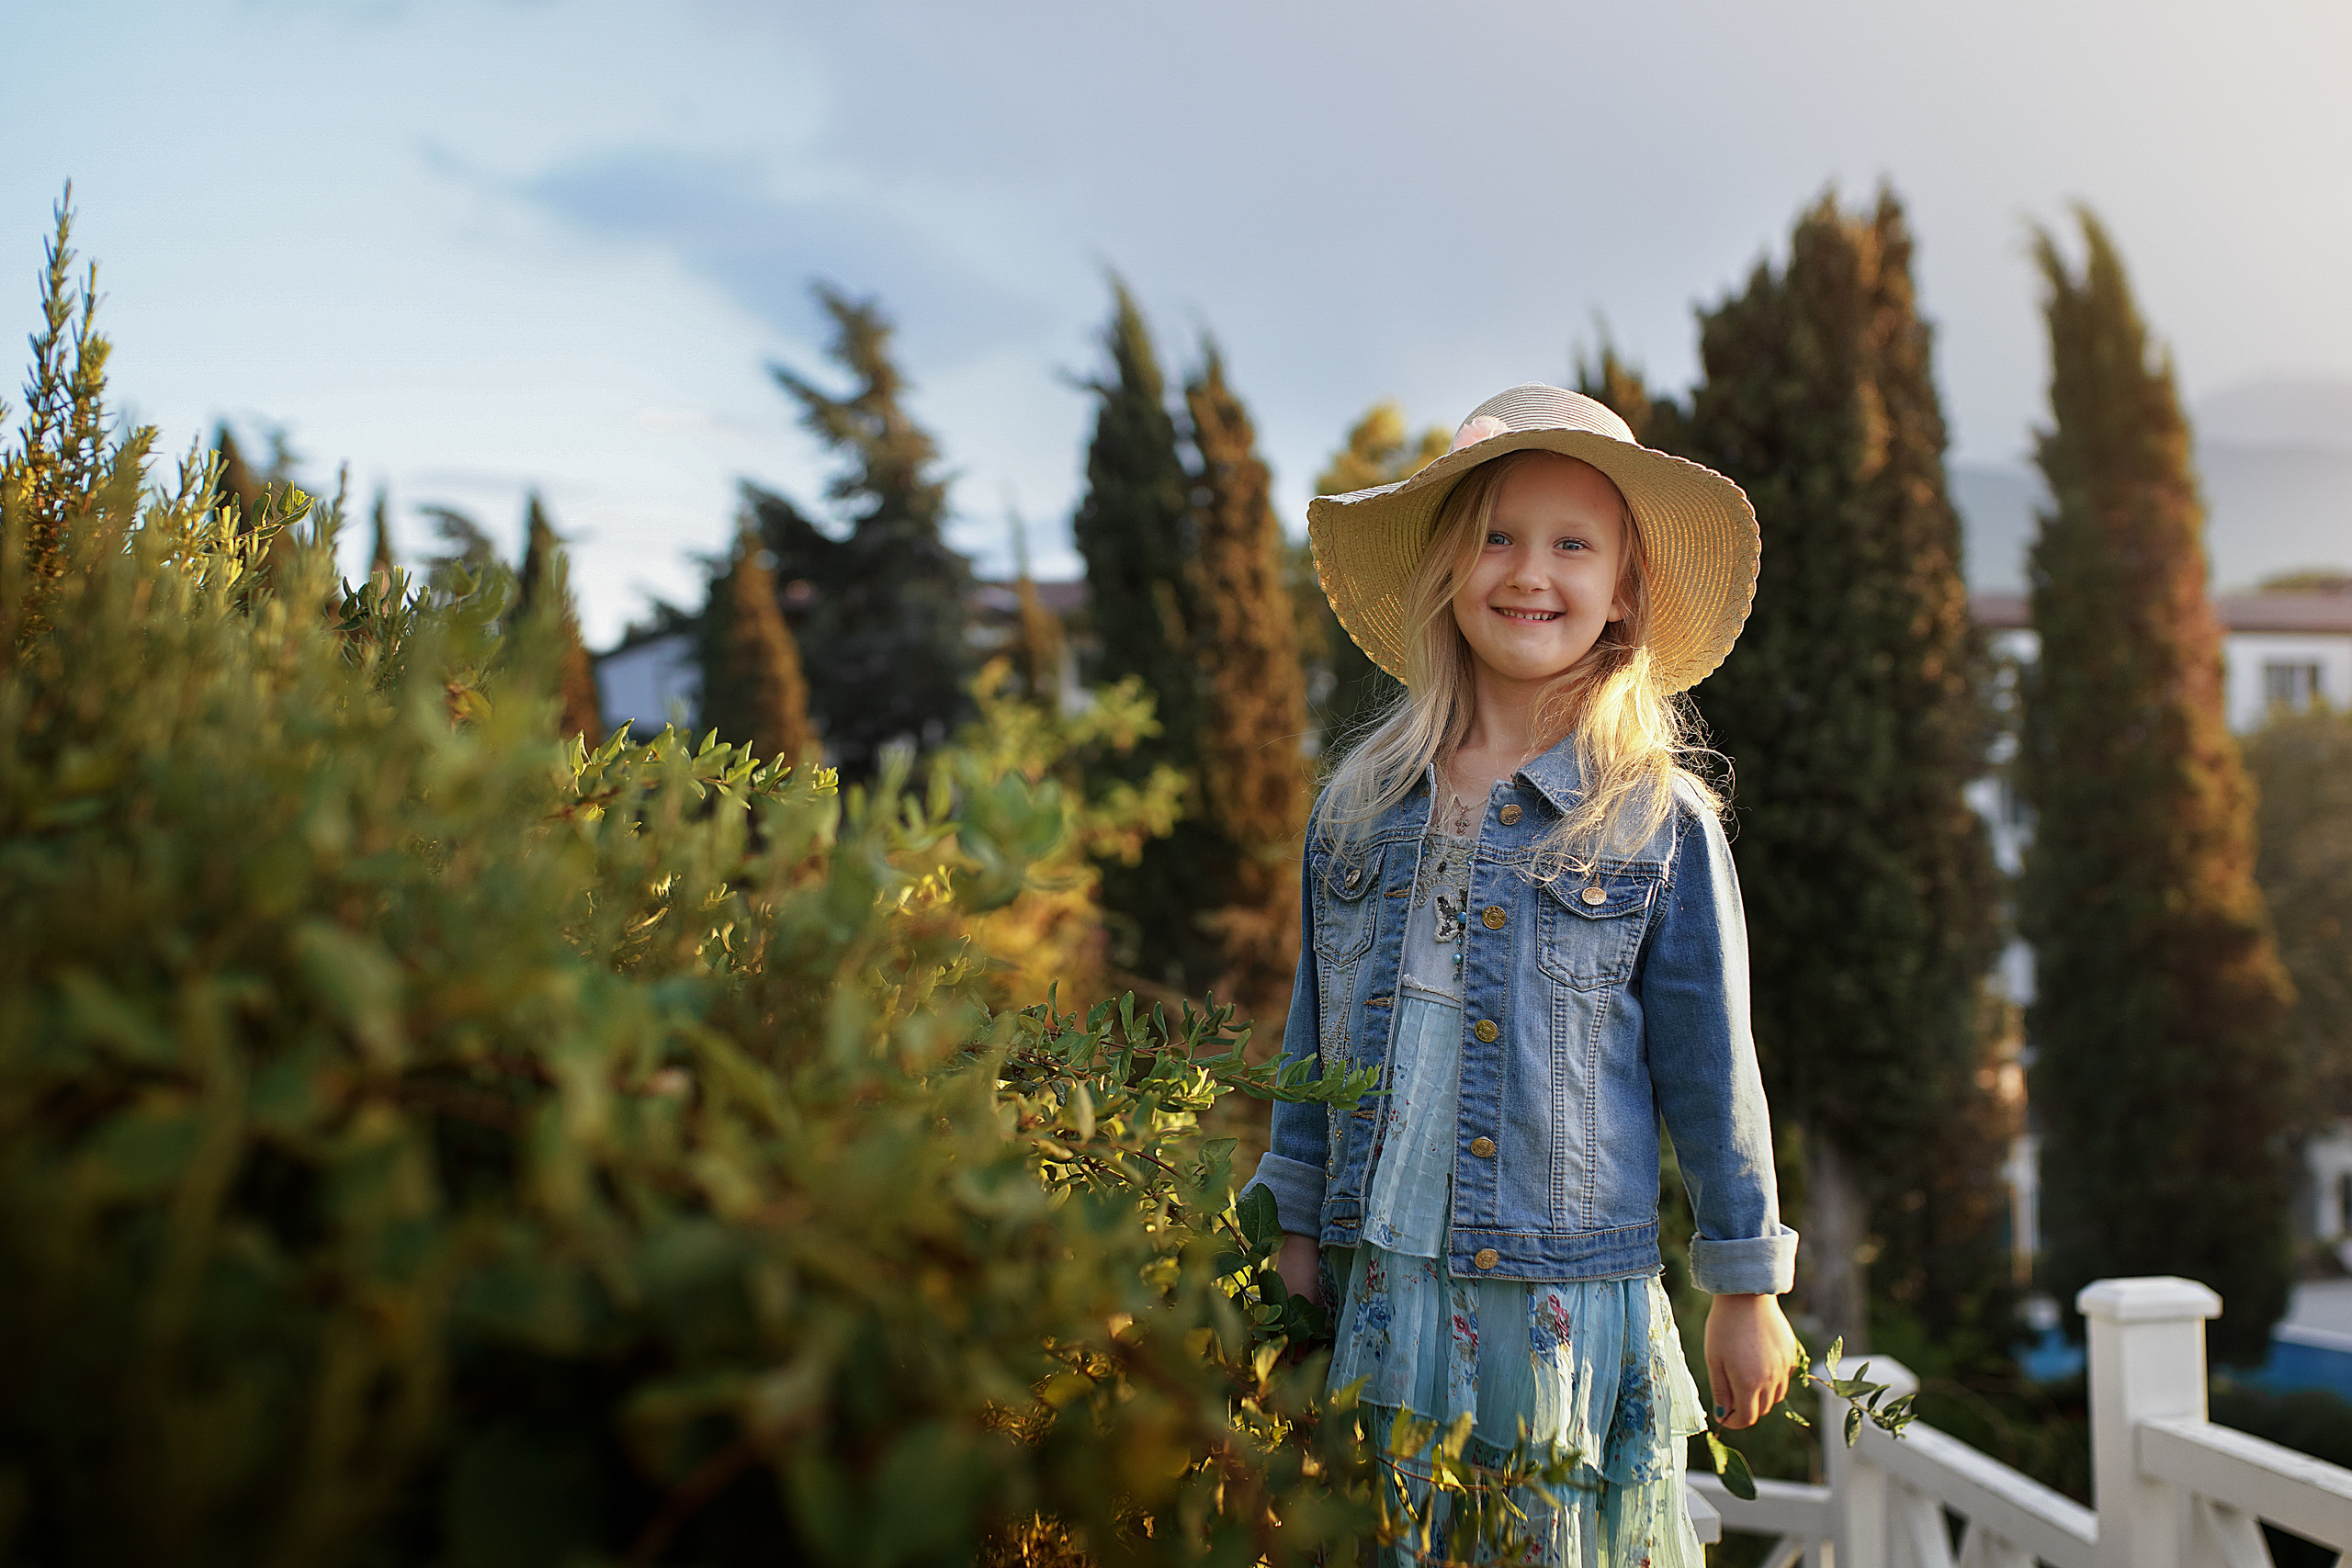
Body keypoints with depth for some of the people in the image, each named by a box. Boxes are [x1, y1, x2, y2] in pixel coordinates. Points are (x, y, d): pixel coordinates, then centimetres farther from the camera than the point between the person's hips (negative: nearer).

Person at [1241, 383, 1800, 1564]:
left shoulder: (1659, 824, -4)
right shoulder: (1359, 804, 5)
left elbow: (1712, 1069, 0)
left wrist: (1747, 1289, 4)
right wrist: (1296, 1233, 12)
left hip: (1565, 1309, -3)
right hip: (1375, 1300, 3)